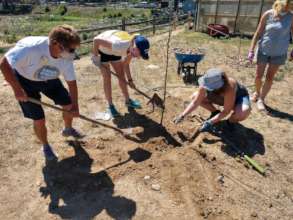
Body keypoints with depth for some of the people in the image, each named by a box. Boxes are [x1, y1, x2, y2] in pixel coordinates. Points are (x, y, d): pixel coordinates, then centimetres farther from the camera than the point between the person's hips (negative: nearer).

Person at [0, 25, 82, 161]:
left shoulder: (66, 58, -22)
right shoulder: (31, 47, -39)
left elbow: (71, 82, -11)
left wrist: (75, 106, -13)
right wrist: (17, 89, -31)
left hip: (49, 79, 5)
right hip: (25, 80, -4)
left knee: (69, 104, 5)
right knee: (39, 120, -6)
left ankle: (68, 129, 37)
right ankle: (45, 146, 25)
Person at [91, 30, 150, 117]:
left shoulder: (133, 49, -22)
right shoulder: (120, 45, -44)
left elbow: (126, 64, -7)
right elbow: (96, 39, -38)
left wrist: (130, 80, -8)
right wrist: (95, 56, -25)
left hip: (113, 51, 6)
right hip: (101, 50, -6)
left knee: (121, 76, 7)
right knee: (107, 78, -7)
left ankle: (128, 100, 22)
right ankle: (110, 105, 7)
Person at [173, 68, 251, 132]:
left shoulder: (229, 88, -43)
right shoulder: (205, 86, -30)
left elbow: (226, 111, -33)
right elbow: (195, 102, -20)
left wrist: (210, 122, -39)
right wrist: (182, 115, -28)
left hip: (239, 97, -4)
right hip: (221, 98, 5)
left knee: (243, 113, -40)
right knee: (195, 97, -12)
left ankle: (231, 121, -2)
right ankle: (215, 112, 10)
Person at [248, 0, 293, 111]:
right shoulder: (268, 14, -9)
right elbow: (258, 33, -5)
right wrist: (251, 50, -8)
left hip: (279, 53, 1)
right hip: (263, 51, 0)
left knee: (270, 78, 4)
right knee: (258, 76, 6)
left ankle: (261, 100, 15)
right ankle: (257, 92, 34)